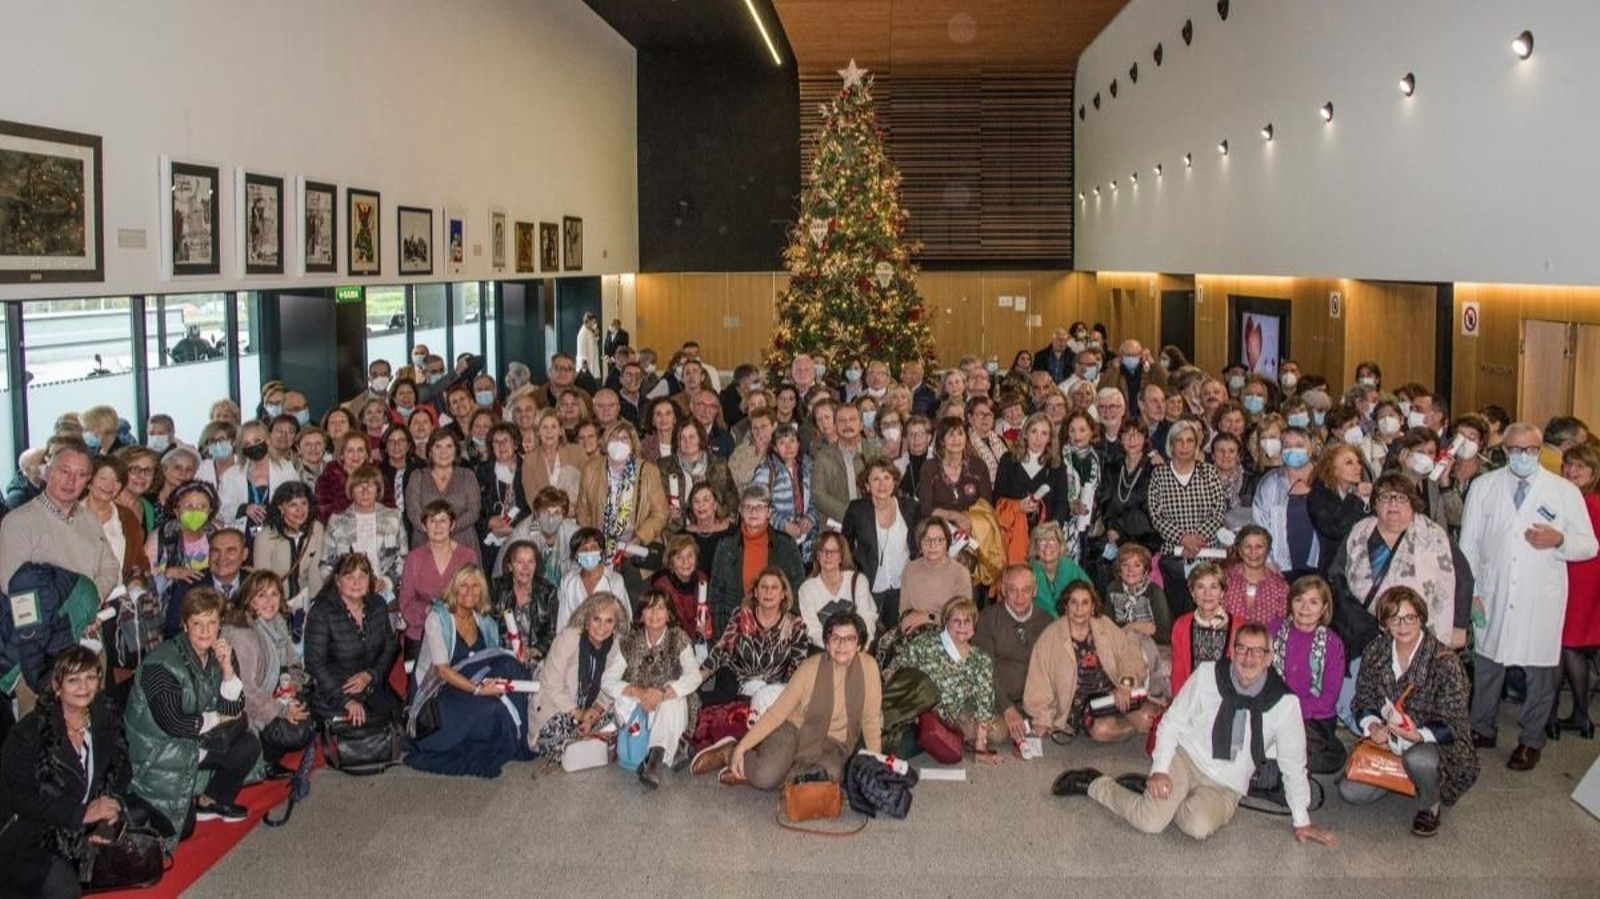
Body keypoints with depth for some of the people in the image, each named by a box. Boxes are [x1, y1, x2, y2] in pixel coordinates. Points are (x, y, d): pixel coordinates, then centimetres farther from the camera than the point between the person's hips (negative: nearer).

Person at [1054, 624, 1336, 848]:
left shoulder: (1285, 703, -10)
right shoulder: (1208, 674, -9)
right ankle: (1094, 784, 4)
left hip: (1225, 786, 1)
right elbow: (1172, 721, -2)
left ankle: (1155, 796, 1)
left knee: (1199, 825, -31)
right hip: (1184, 757, -1)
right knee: (1151, 821, -24)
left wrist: (1302, 822, 3)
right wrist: (1160, 769, -13)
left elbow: (1293, 764, -1)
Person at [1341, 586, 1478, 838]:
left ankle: (1429, 806, -5)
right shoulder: (1375, 653, -3)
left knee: (1418, 759, -41)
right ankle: (1403, 777, 18)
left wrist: (1418, 735, -32)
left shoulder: (1443, 661, -18)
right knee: (1350, 792, -12)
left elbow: (1452, 725, -16)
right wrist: (1372, 726, -15)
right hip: (1386, 742, 5)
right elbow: (1364, 702, 7)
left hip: (1434, 744, -5)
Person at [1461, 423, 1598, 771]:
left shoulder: (1565, 491, 0)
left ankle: (1531, 740, 24)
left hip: (1541, 599, -1)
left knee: (1540, 670, 6)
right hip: (1492, 595, 2)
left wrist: (1559, 540, -19)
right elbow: (1468, 543, 8)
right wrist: (1469, 590, 2)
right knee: (1487, 664, 13)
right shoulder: (1484, 487, 5)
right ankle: (1482, 730, 31)